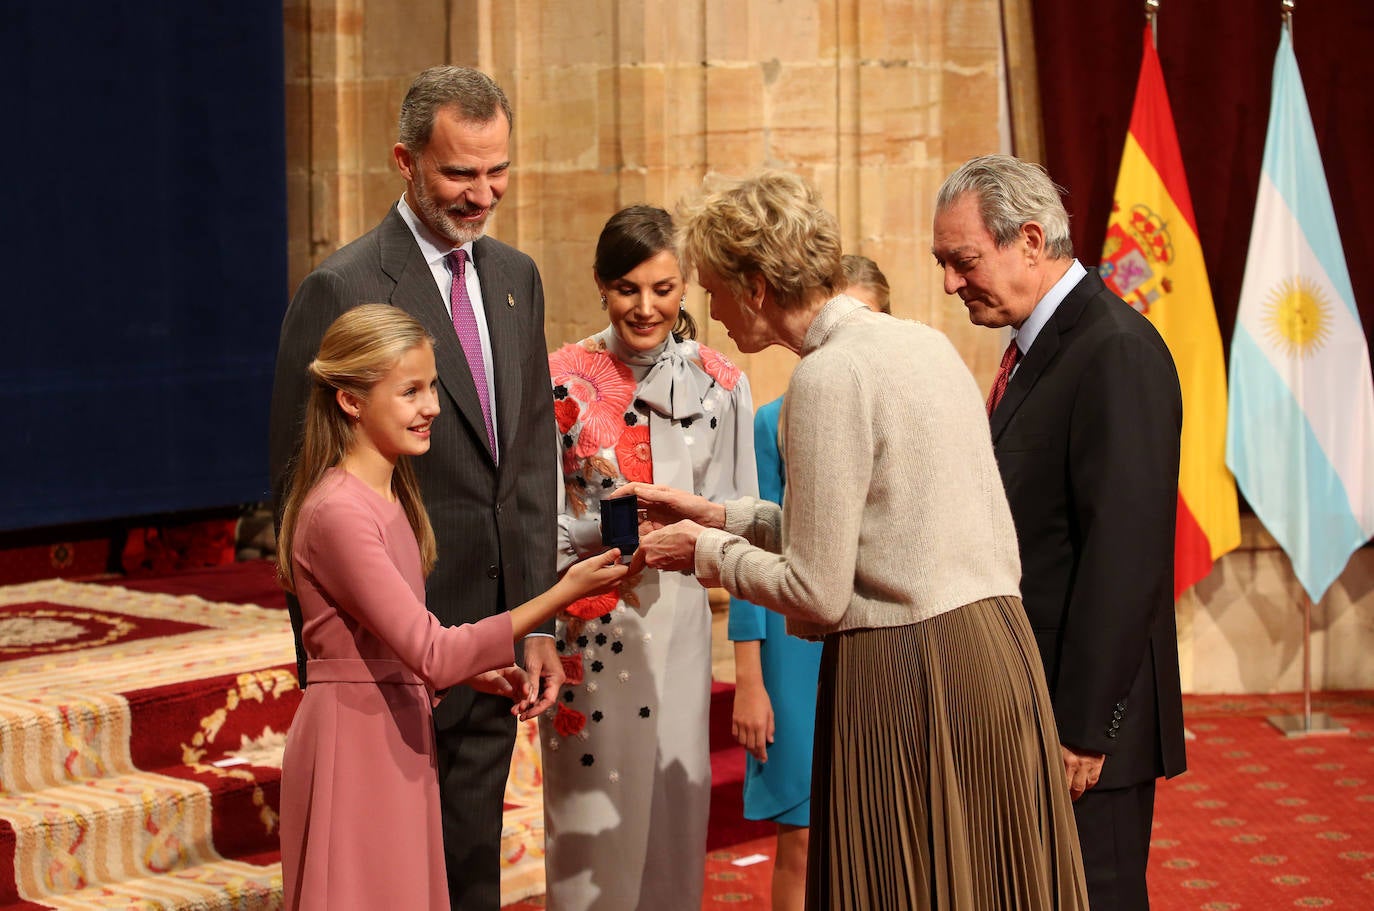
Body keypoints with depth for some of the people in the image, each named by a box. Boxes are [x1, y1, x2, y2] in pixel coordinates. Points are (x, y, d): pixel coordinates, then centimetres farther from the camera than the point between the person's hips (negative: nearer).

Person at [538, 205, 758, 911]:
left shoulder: (718, 383, 4)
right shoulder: (564, 378, -2)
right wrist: (607, 531, -20)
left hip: (679, 619, 2)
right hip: (590, 624, -2)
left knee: (674, 804, 8)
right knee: (595, 823, 1)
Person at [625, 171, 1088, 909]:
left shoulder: (828, 377, -15)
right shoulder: (924, 343, 10)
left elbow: (817, 591, -15)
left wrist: (707, 552, 1)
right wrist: (721, 516, 18)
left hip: (904, 678, -9)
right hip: (999, 652, 9)